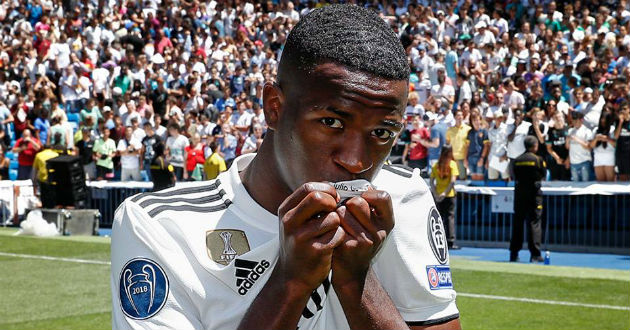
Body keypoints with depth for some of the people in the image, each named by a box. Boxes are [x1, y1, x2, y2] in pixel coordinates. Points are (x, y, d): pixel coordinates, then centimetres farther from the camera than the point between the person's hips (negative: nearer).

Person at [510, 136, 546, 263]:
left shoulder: (517, 160, 3)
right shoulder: (538, 159, -7)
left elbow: (515, 176, 4)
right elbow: (544, 175, 0)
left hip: (519, 192, 3)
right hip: (534, 193, -3)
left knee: (517, 222, 9)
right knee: (534, 222, -1)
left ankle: (514, 253, 12)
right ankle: (535, 254, -5)